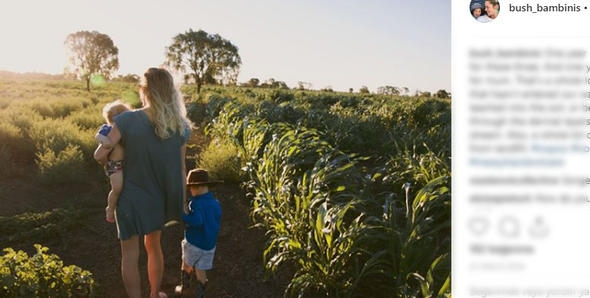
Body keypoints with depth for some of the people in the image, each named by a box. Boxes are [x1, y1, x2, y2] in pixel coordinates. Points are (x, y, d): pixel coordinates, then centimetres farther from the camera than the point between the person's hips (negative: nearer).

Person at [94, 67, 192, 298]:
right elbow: (180, 170, -3)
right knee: (154, 246, 25)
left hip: (131, 198, -4)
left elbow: (99, 155, -13)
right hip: (158, 199, 4)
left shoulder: (127, 120, -19)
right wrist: (182, 202, 8)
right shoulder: (180, 126, -9)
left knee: (130, 254, 13)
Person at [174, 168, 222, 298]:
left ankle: (184, 285, 38)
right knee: (201, 270, 13)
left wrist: (182, 216, -22)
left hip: (194, 243, -4)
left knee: (187, 264, 21)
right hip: (210, 244, 4)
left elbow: (196, 221, -33)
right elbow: (217, 222, 9)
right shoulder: (216, 203, 0)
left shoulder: (196, 203, -20)